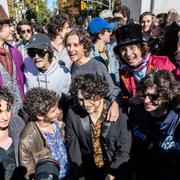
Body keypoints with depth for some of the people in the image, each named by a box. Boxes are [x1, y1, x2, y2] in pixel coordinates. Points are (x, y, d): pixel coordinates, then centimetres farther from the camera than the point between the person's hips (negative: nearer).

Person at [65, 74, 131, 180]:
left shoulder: (119, 113, -19)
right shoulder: (73, 113, -14)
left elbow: (124, 151, -12)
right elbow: (73, 147, -7)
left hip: (115, 171, -1)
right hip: (86, 171, 1)